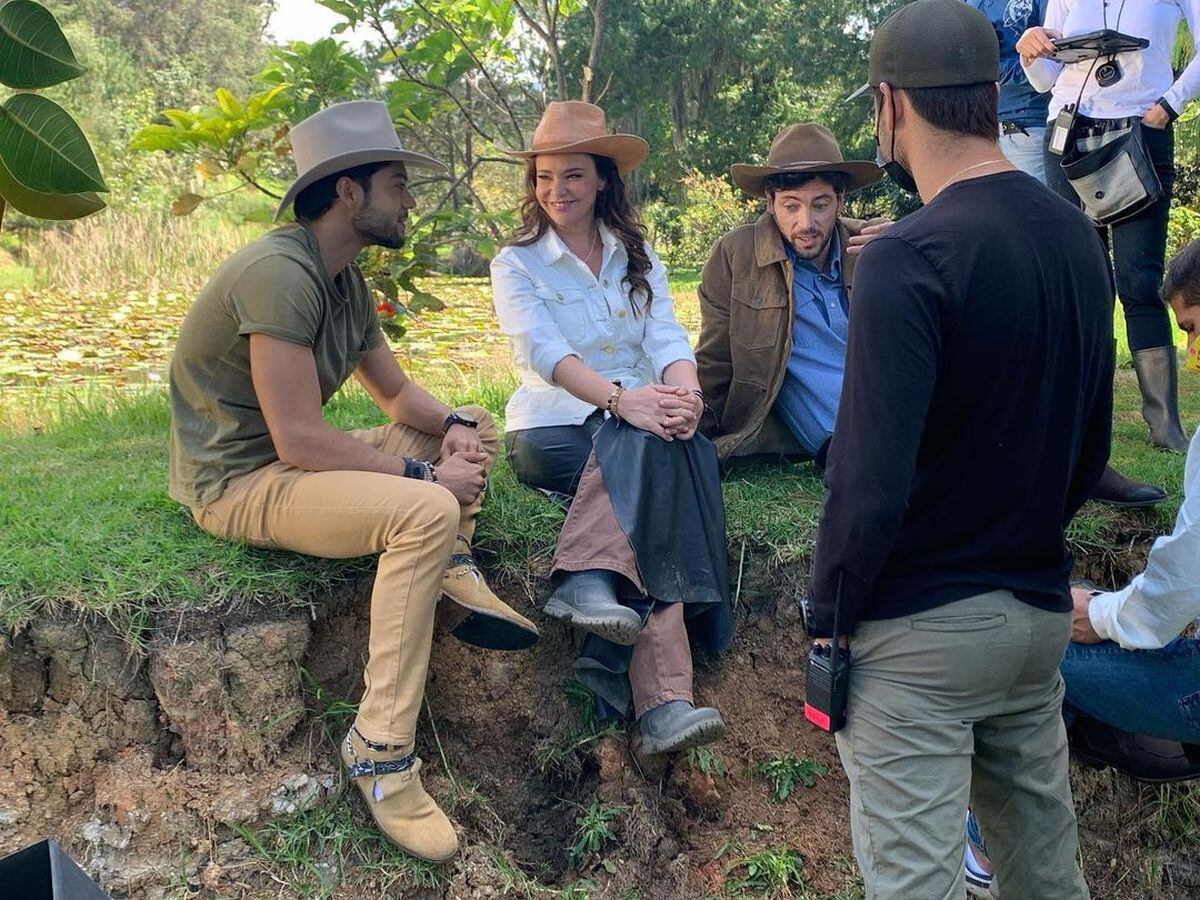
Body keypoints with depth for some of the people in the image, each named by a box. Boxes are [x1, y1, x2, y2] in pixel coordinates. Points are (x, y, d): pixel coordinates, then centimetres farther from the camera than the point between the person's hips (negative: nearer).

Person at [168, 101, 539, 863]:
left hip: (296, 459, 10)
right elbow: (299, 442, -28)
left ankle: (457, 578, -9)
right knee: (427, 513, -31)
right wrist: (425, 473, -20)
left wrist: (454, 426, -7)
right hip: (241, 480, -10)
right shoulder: (280, 274, -23)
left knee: (469, 426, 13)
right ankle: (381, 752, -25)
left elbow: (397, 393, 15)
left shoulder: (346, 281, 7)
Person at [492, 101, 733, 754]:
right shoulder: (517, 264, 3)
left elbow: (666, 336, -2)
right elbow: (541, 351, -15)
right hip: (552, 430, -4)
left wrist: (684, 391, -26)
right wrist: (620, 398, -33)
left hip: (638, 423, 4)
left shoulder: (638, 258, 14)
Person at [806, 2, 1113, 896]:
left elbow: (871, 479, -23)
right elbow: (1092, 445, 12)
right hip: (1042, 613, 8)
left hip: (922, 629, -7)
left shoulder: (908, 259, -20)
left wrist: (827, 615, -10)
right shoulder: (1079, 237, 4)